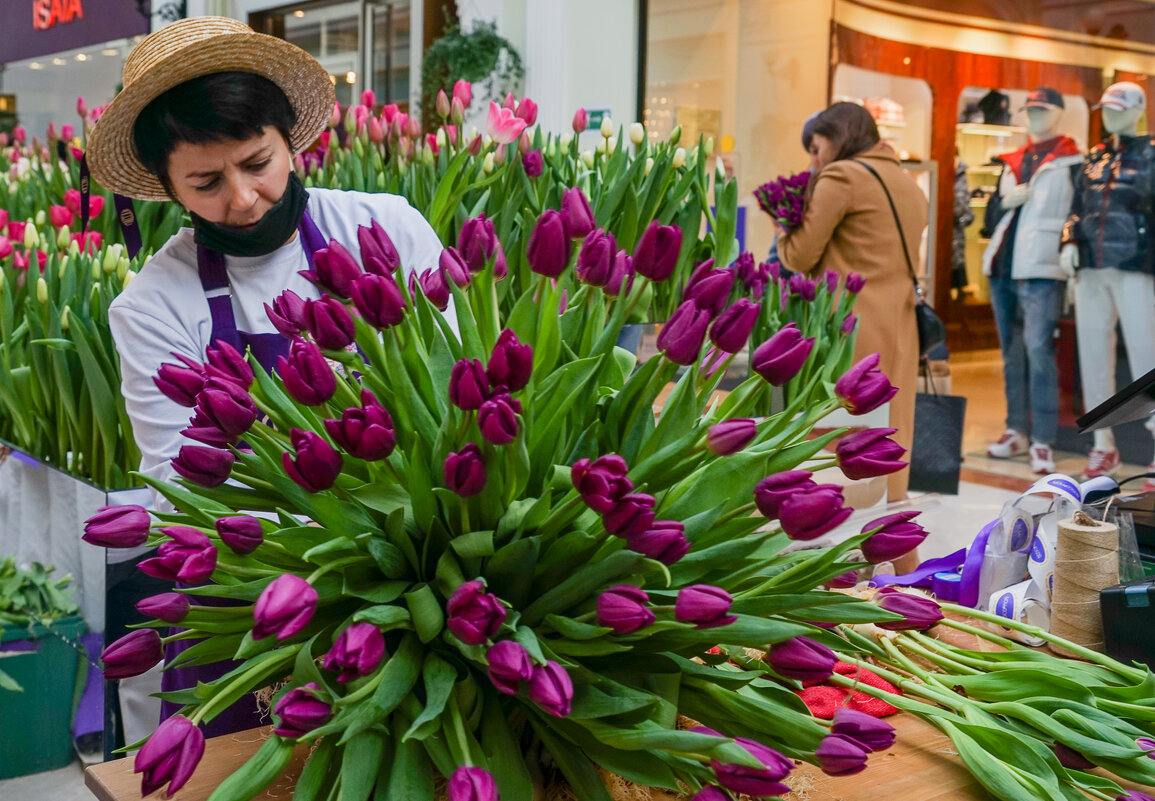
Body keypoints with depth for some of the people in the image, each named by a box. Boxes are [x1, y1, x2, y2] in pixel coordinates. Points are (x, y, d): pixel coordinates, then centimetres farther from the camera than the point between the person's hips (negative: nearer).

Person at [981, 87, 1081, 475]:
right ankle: (1017, 431, 19)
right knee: (1012, 352, 10)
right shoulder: (1013, 162, 19)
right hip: (1004, 268, 6)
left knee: (1037, 349, -15)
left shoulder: (1072, 163, 1)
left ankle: (1042, 441, -12)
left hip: (1040, 269, -6)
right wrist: (1007, 201, 1)